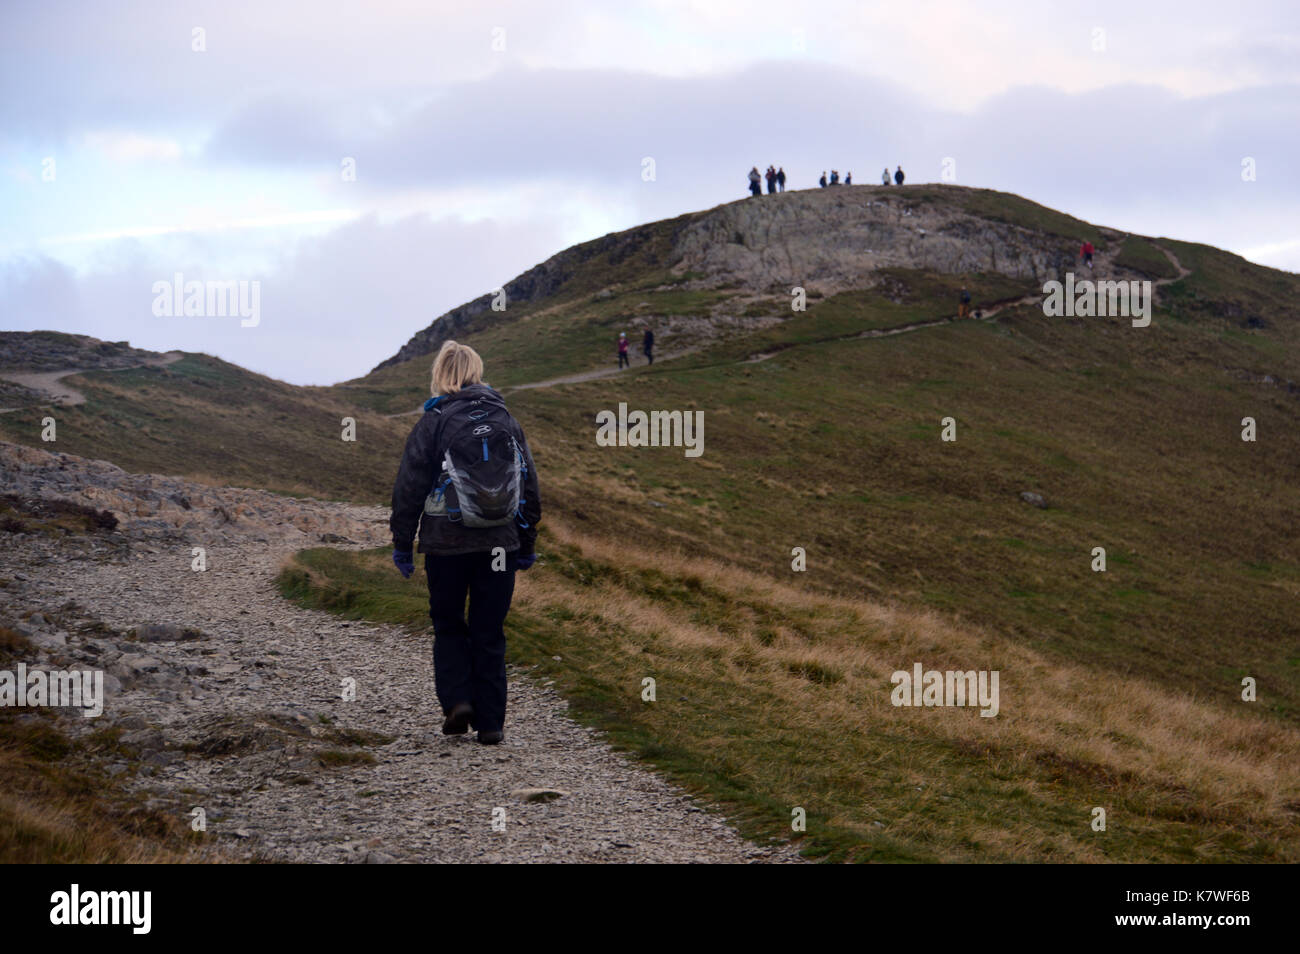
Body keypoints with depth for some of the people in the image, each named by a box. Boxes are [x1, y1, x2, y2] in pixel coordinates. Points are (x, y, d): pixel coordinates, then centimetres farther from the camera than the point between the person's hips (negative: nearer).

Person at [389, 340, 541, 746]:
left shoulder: (432, 424, -7)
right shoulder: (507, 422, 5)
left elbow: (409, 489, -6)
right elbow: (530, 488, 10)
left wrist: (402, 544, 3)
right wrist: (526, 545, 18)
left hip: (447, 544, -3)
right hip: (499, 544, 3)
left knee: (448, 625, 16)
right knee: (489, 633, 9)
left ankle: (457, 698, -1)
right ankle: (490, 723, 8)